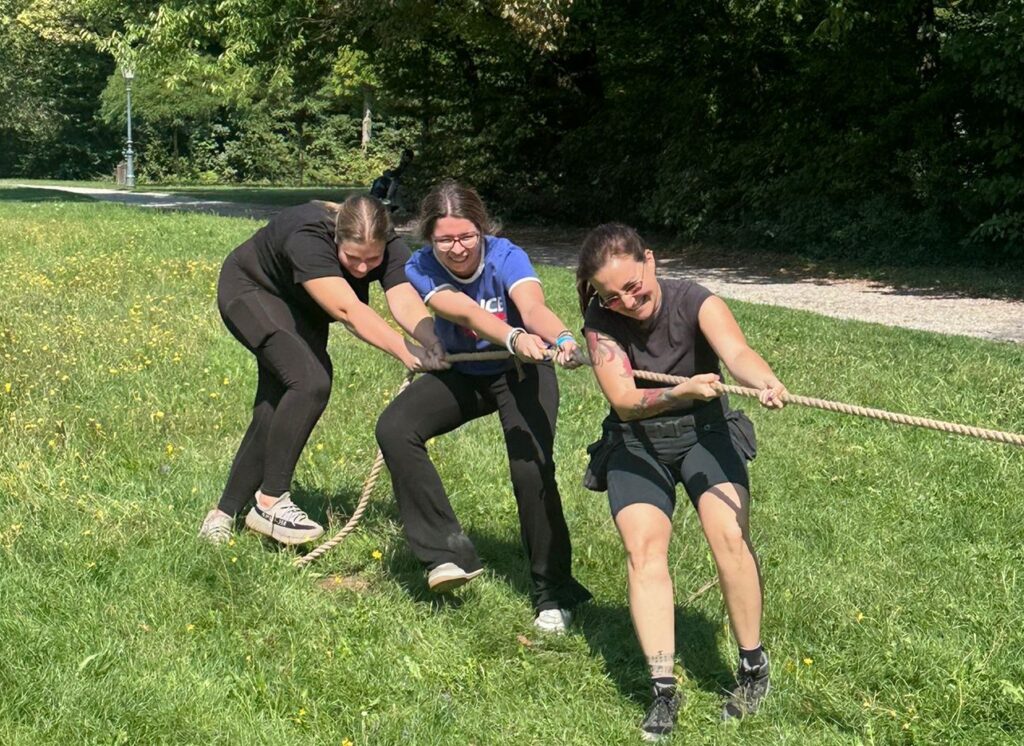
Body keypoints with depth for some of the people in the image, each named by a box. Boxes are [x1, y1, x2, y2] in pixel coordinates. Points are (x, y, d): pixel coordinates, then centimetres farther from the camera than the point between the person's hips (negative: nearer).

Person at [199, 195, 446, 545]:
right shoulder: (308, 239, -41)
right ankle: (270, 503, -19)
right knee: (310, 382, -27)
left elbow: (405, 301, -40)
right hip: (250, 292, -7)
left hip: (301, 312, 7)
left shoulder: (390, 249, -25)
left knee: (275, 411, 3)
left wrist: (430, 339, -62)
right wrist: (404, 350, -63)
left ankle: (224, 515, 15)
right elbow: (348, 310, -52)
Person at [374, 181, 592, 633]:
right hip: (462, 373, 3)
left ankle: (553, 592, -7)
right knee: (394, 428, -20)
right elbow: (464, 312, -39)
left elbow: (533, 307, -44)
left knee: (531, 467, -25)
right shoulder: (421, 269, -19)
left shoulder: (505, 257, -24)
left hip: (520, 373, -3)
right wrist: (514, 338, -60)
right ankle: (449, 552, -15)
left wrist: (562, 338, -68)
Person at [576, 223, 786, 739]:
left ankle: (753, 666, -3)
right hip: (636, 445, 1)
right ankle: (663, 690, -14)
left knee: (730, 537, -22)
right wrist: (682, 392, -43)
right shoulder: (601, 322, -14)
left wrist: (765, 381, -60)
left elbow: (736, 352, -37)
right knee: (643, 546, -19)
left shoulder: (695, 303, -18)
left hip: (704, 431, -1)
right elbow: (624, 401, -24)